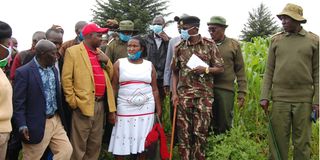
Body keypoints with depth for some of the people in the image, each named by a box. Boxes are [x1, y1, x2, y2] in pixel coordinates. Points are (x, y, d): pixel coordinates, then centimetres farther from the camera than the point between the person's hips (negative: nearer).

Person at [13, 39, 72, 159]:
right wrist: (22, 125, -21)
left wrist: (60, 117, 14)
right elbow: (18, 102, -14)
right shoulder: (24, 72, -13)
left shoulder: (53, 70, 10)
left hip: (56, 120, 7)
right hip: (36, 125, -7)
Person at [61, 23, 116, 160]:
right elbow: (66, 78, -9)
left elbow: (110, 75, 18)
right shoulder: (73, 51, -5)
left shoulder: (99, 52, 16)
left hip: (101, 104, 7)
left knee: (95, 144, 15)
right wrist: (73, 102, -12)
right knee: (79, 144, 2)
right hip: (84, 104, -6)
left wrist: (107, 61, 1)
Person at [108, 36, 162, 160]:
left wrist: (158, 109, 6)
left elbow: (154, 89, 10)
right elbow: (114, 88, 1)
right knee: (122, 140, 0)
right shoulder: (119, 63, 3)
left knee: (143, 140, 6)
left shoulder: (149, 65, 7)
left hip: (146, 108, 1)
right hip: (125, 108, -1)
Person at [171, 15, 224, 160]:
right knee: (183, 131, 4)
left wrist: (206, 69, -15)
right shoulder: (179, 47, 6)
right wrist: (174, 93, 1)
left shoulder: (210, 45, 1)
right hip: (183, 94, 2)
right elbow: (175, 72, 10)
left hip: (204, 95, -2)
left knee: (200, 131, 3)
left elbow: (220, 68, 4)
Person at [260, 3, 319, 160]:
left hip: (304, 100, -1)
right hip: (279, 99, 1)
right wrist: (264, 97, 0)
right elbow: (269, 71, 7)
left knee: (302, 142, 5)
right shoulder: (276, 40, 8)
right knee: (277, 140, 3)